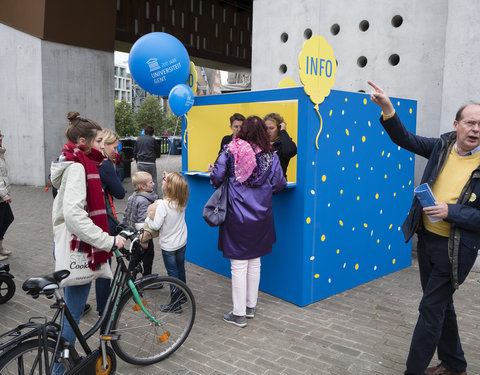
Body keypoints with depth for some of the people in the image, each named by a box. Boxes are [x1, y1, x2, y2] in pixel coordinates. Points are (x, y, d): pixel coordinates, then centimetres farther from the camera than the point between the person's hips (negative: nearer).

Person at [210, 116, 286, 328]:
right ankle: (251, 306, 30)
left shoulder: (230, 151, -6)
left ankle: (239, 314, 12)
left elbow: (216, 178, -10)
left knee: (239, 265, 4)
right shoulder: (271, 155, 0)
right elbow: (279, 185, 0)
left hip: (237, 216, -3)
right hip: (261, 217, 3)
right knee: (255, 263, 17)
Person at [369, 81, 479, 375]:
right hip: (427, 238, 6)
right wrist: (388, 109, -10)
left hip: (454, 249, -6)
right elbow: (405, 139, 3)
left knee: (431, 309, 0)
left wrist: (450, 211, -24)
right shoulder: (443, 146, 0)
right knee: (441, 305, 20)